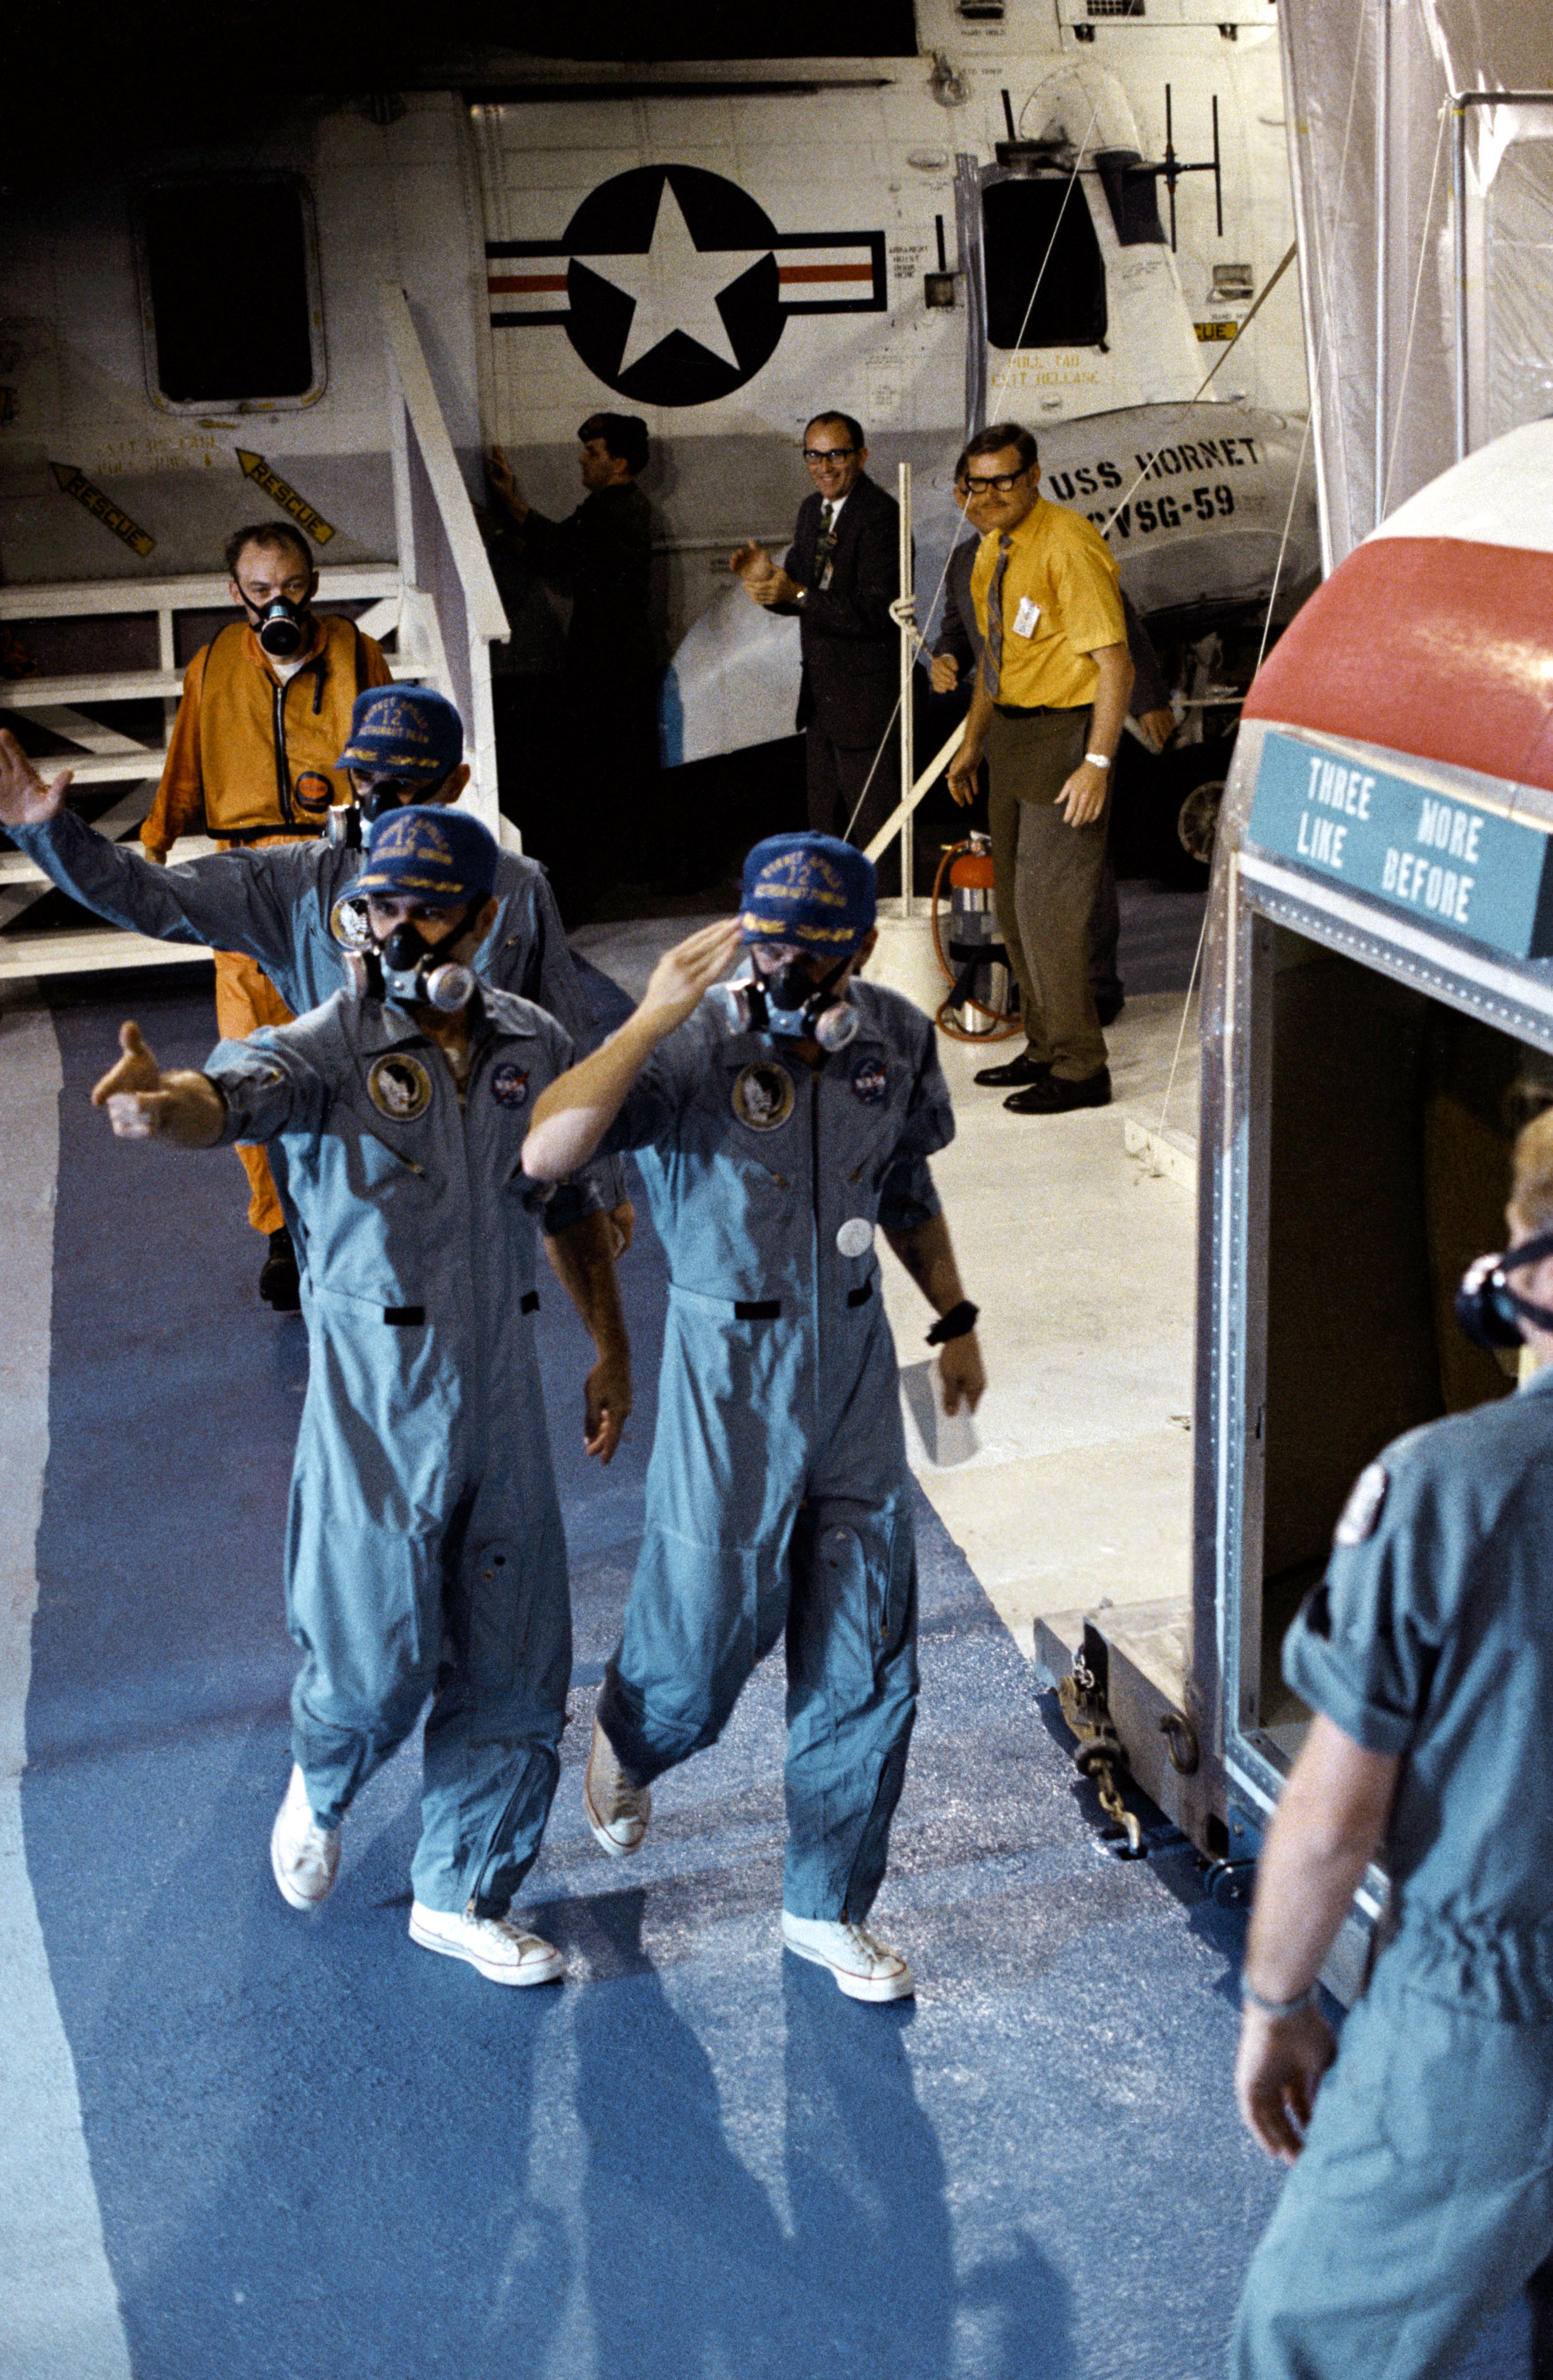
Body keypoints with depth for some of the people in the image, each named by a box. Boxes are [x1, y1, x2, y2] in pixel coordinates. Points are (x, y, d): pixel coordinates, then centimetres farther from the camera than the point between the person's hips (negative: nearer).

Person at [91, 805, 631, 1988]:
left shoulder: (536, 1047, 2)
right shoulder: (327, 1048, -13)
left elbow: (575, 1204, 15)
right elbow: (232, 1095, -36)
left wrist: (613, 1349, 18)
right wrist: (163, 1103, -59)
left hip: (504, 1402, 4)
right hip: (375, 1406, -4)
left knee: (515, 1668, 11)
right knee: (377, 1659, 3)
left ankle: (464, 1896, 32)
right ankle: (321, 1791, 41)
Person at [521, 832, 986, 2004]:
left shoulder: (897, 1038, -3)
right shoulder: (689, 1045, -19)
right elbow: (545, 1152, -36)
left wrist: (955, 1318, 18)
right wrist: (655, 1015, -37)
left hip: (855, 1360, 4)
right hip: (729, 1375, -4)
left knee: (868, 1663, 9)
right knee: (709, 1633, 9)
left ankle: (829, 1907, 28)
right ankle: (627, 1740, 48)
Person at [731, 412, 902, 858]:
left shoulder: (881, 515, -17)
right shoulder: (812, 510, 11)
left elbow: (875, 611, -25)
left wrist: (798, 595, -31)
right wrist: (765, 578, -8)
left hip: (867, 699, -9)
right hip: (820, 693, 9)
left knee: (875, 829, -3)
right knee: (826, 823, 18)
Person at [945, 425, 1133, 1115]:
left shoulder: (1067, 545, -18)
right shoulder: (991, 549, 10)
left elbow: (1114, 663, -21)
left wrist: (1098, 762, -26)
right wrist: (972, 742, 22)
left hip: (1065, 729, -9)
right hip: (1011, 729, 9)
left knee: (1049, 901, -9)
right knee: (1017, 899, 15)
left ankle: (1079, 1070, 1)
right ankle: (1044, 1047, 28)